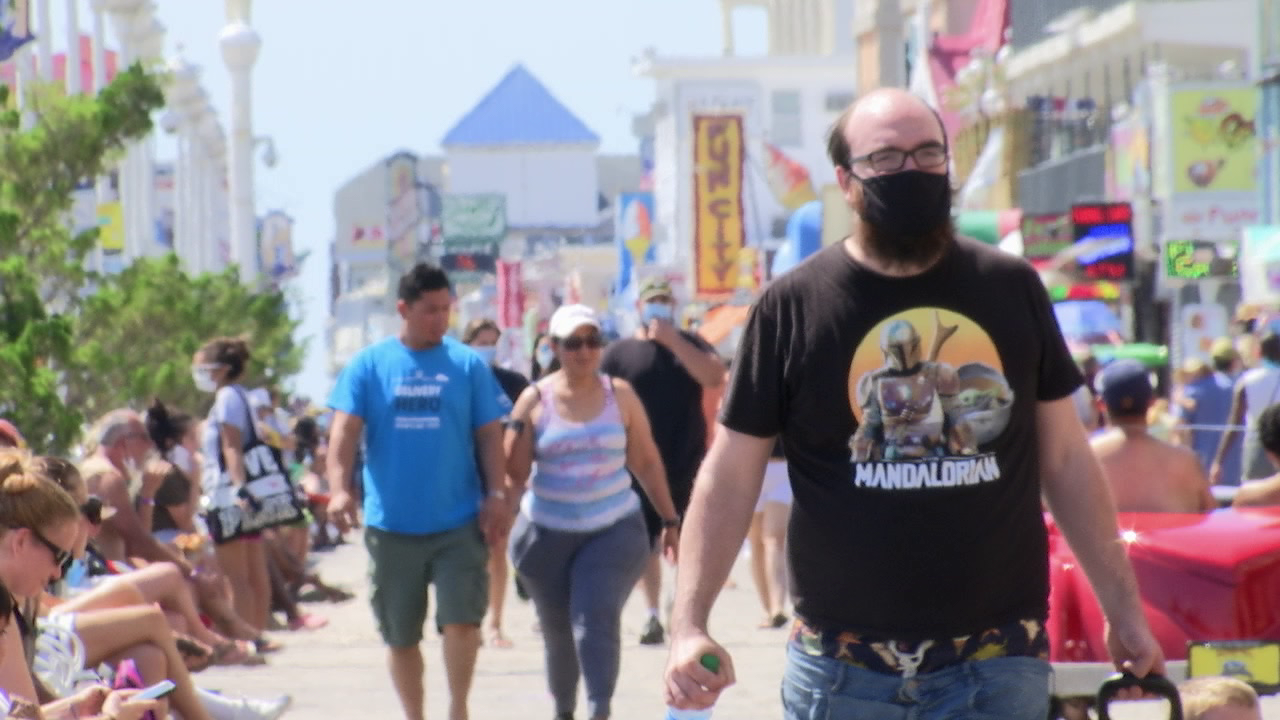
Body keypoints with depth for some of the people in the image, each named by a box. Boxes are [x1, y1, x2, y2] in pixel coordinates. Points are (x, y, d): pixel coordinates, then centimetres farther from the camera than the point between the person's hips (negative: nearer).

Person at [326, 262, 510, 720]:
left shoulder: (468, 364, 2)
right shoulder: (368, 366, 1)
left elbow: (489, 435, 4)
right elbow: (345, 431, -6)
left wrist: (496, 495, -6)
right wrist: (339, 488, -21)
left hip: (459, 523, -1)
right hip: (391, 527, 1)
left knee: (462, 619, -13)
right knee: (400, 636, 10)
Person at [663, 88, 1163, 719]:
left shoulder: (1012, 289, 5)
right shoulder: (791, 307, -1)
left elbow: (1065, 460, 11)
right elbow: (730, 477, -1)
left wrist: (1123, 609, 10)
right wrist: (689, 625, -12)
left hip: (1000, 664, 1)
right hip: (842, 668, -1)